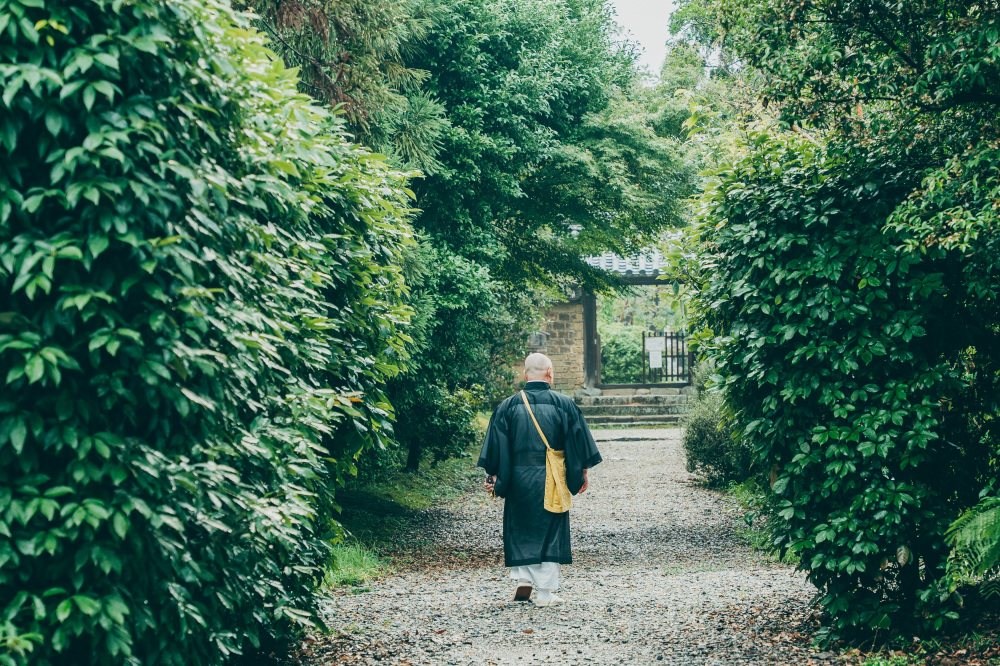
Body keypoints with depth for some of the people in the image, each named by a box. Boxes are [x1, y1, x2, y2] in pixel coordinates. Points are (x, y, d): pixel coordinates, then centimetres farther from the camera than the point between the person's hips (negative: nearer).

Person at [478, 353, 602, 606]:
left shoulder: (508, 406, -2)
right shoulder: (564, 404, -4)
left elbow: (496, 446, -2)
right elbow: (578, 440, -1)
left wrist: (493, 476, 7)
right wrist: (583, 472, 9)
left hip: (518, 478, 1)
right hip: (552, 480, -1)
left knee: (519, 528, 15)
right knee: (549, 529, 6)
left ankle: (523, 580, 6)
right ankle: (545, 592, 6)